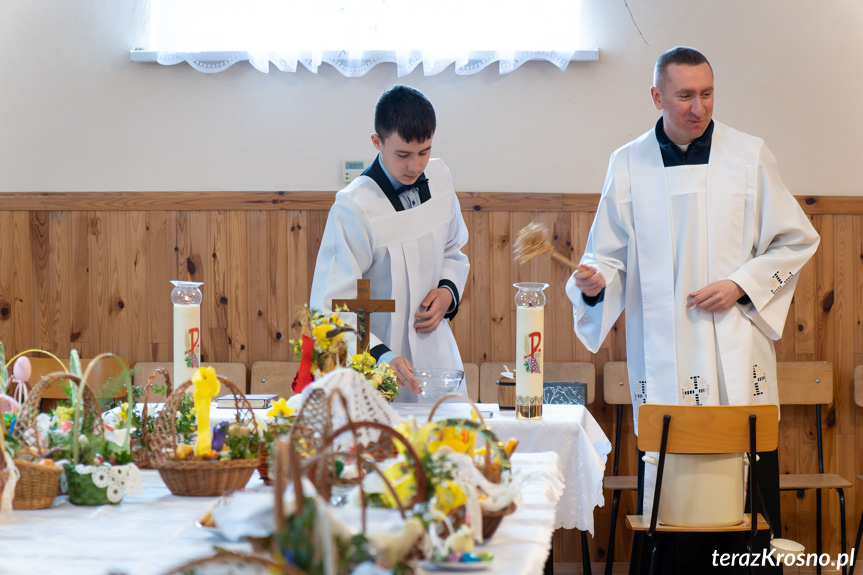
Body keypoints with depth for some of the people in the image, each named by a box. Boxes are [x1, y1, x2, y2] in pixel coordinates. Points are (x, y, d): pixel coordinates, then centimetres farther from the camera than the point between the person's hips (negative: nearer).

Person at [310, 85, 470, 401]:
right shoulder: (354, 208, -20)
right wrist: (382, 357, -35)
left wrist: (448, 290, -4)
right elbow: (333, 307, -23)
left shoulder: (438, 178, 0)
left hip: (436, 351, 6)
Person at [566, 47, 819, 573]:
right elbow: (610, 254, 10)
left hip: (735, 355, -1)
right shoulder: (629, 164, 8)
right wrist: (595, 282, -12)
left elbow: (795, 242, 9)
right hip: (662, 358, 1)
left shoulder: (749, 156, 4)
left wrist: (741, 284, -5)